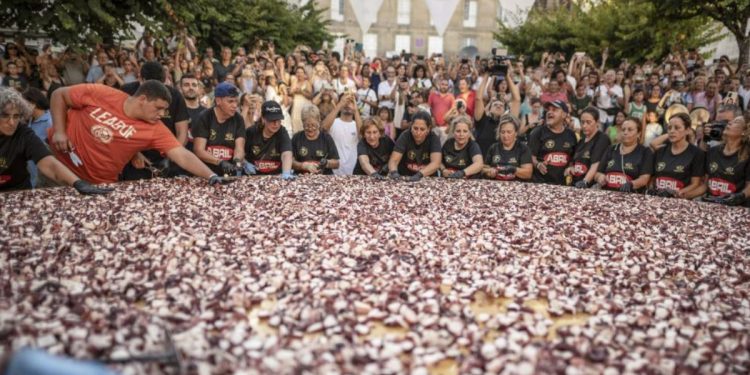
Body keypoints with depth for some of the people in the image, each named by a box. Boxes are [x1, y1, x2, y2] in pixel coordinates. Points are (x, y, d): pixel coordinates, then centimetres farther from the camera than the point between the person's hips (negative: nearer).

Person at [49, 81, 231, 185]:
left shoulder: (155, 130, -16)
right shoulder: (99, 94, -20)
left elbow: (183, 156, -24)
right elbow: (59, 95, -6)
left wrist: (212, 176, -37)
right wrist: (59, 130, -17)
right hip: (58, 158, -1)